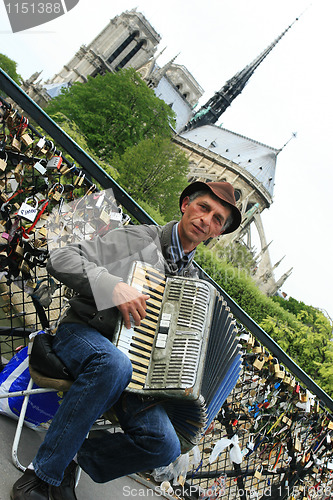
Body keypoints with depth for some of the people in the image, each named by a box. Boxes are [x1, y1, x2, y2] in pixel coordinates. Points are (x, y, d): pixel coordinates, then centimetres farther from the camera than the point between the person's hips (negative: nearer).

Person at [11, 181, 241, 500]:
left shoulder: (193, 279, 15)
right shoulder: (139, 239, -4)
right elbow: (60, 260, -12)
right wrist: (113, 286, -25)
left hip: (133, 370, 5)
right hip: (82, 334, -4)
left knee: (165, 447, -19)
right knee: (113, 364, -41)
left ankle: (74, 457, 0)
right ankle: (42, 474, -24)